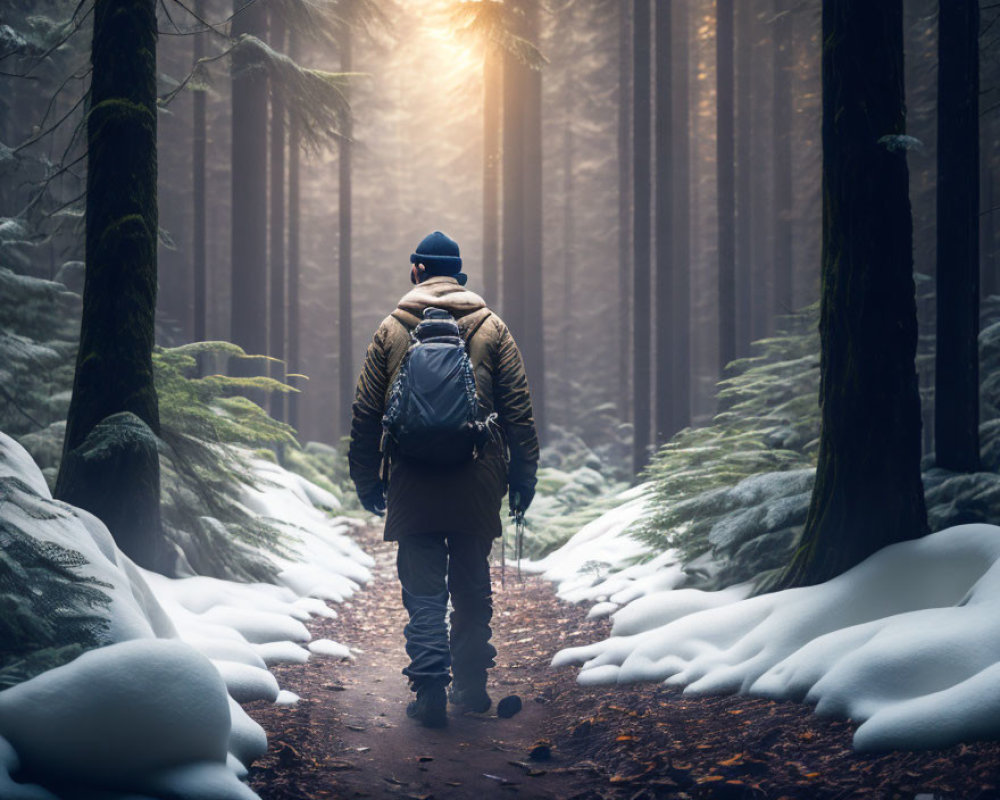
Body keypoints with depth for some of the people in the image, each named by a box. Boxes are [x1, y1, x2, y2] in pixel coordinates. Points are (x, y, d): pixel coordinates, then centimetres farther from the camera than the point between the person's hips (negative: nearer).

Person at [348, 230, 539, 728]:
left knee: (423, 589, 3)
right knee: (472, 586, 12)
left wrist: (366, 478, 11)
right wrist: (523, 475, 8)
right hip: (477, 481, 1)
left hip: (412, 482, -1)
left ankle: (430, 690, -5)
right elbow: (518, 409, 3)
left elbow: (366, 413, 4)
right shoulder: (492, 328, 4)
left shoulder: (391, 331, 3)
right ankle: (471, 686, 19)